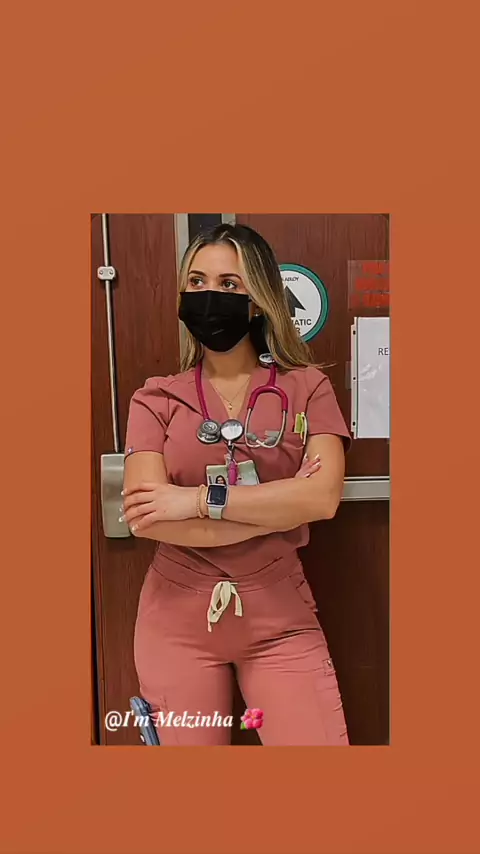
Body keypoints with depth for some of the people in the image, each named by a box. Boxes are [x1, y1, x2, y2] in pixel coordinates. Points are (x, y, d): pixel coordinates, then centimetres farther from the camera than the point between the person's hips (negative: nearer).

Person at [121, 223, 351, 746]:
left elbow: (324, 497, -15)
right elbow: (144, 516, -14)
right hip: (177, 619, 1)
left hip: (279, 616, 0)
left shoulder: (307, 387, -1)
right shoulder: (157, 399, -1)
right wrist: (280, 509, -14)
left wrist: (200, 499, -17)